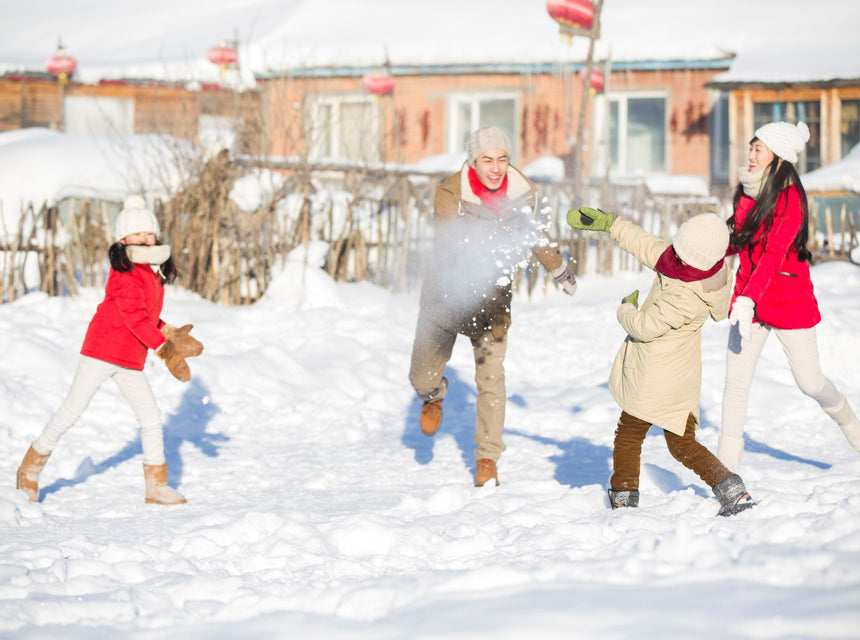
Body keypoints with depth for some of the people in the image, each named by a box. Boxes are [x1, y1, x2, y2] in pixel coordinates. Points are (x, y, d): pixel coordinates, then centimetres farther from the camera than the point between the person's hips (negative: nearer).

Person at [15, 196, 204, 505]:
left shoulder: (154, 272, 12)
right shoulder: (124, 271, -15)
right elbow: (134, 316, -25)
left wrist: (168, 332, 12)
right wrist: (164, 348, -30)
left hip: (131, 359, 8)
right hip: (103, 350, -8)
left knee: (151, 418, 3)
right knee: (72, 410, -1)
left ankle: (157, 486, 12)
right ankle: (31, 466, 15)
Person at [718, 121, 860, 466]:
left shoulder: (789, 198, -17)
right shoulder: (748, 191, 4)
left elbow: (773, 255, -26)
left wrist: (748, 300, -35)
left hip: (788, 298, -6)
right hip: (748, 297, 6)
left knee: (809, 382, 4)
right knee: (735, 380, -2)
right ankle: (726, 467, 2)